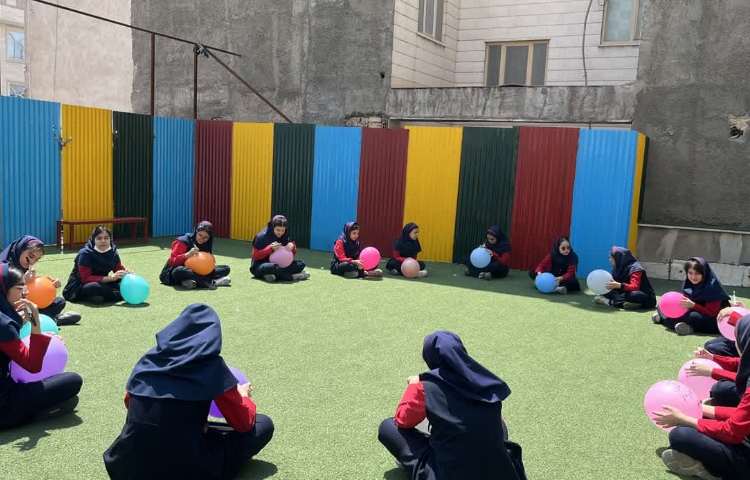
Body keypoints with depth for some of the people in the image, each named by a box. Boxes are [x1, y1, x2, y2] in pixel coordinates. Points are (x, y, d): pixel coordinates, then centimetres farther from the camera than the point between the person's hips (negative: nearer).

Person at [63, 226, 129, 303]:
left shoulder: (113, 251, -3)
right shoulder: (85, 254, -20)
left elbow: (119, 268, 7)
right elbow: (86, 278, -26)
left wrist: (125, 273, -19)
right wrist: (111, 278, -36)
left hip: (101, 284, 6)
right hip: (78, 287, -6)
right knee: (94, 287, -40)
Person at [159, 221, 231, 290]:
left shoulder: (206, 245, 4)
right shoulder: (182, 242, -13)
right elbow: (172, 262, -17)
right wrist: (187, 255, -32)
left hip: (196, 272, 6)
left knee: (226, 268, -8)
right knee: (179, 271, -44)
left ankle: (196, 281, -30)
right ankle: (212, 282, -40)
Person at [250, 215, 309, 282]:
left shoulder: (284, 236, 2)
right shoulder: (262, 236, -13)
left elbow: (292, 253, 10)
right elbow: (256, 256, -14)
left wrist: (292, 246, -14)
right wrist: (270, 248, -27)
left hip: (278, 264, 6)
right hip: (261, 266, -6)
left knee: (300, 264, -11)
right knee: (274, 268, -40)